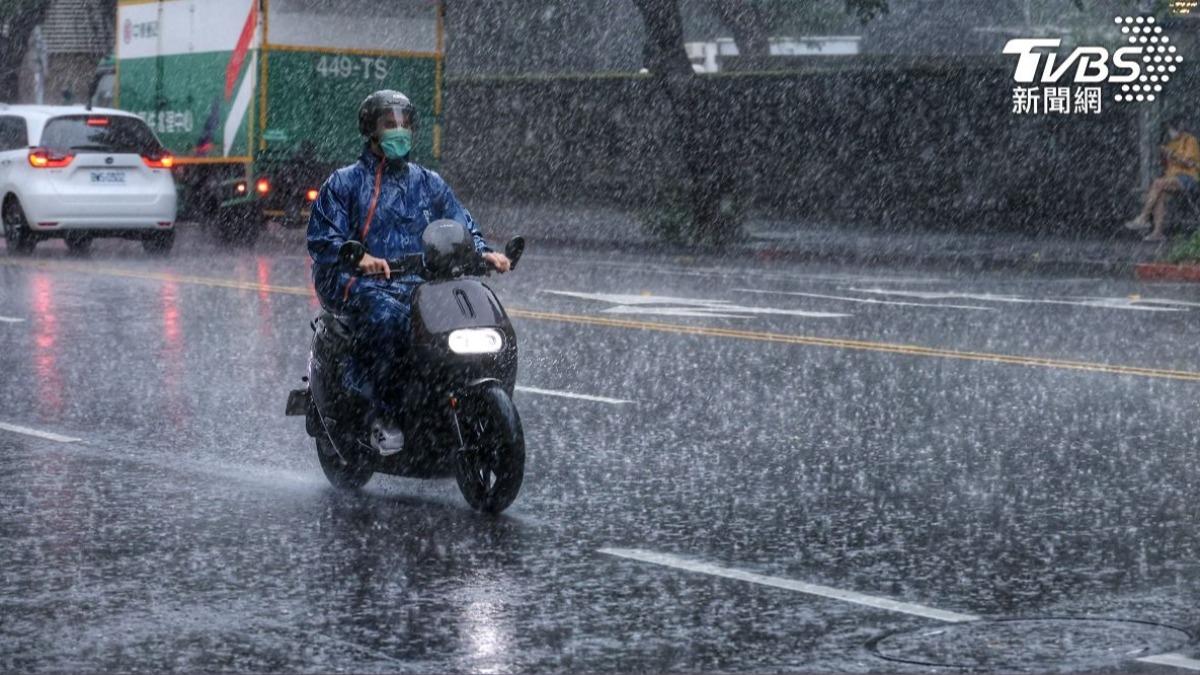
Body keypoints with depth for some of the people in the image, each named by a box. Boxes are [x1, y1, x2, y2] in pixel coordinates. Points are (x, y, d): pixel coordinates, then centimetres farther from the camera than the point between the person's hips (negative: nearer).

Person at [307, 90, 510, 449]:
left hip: (419, 285, 4)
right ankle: (385, 415, -34)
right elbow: (322, 239, -1)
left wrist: (484, 252, -6)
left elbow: (461, 226, 18)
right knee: (388, 316, -39)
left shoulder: (429, 183, 21)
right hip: (362, 285, -3)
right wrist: (358, 259, -23)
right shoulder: (344, 182, 9)